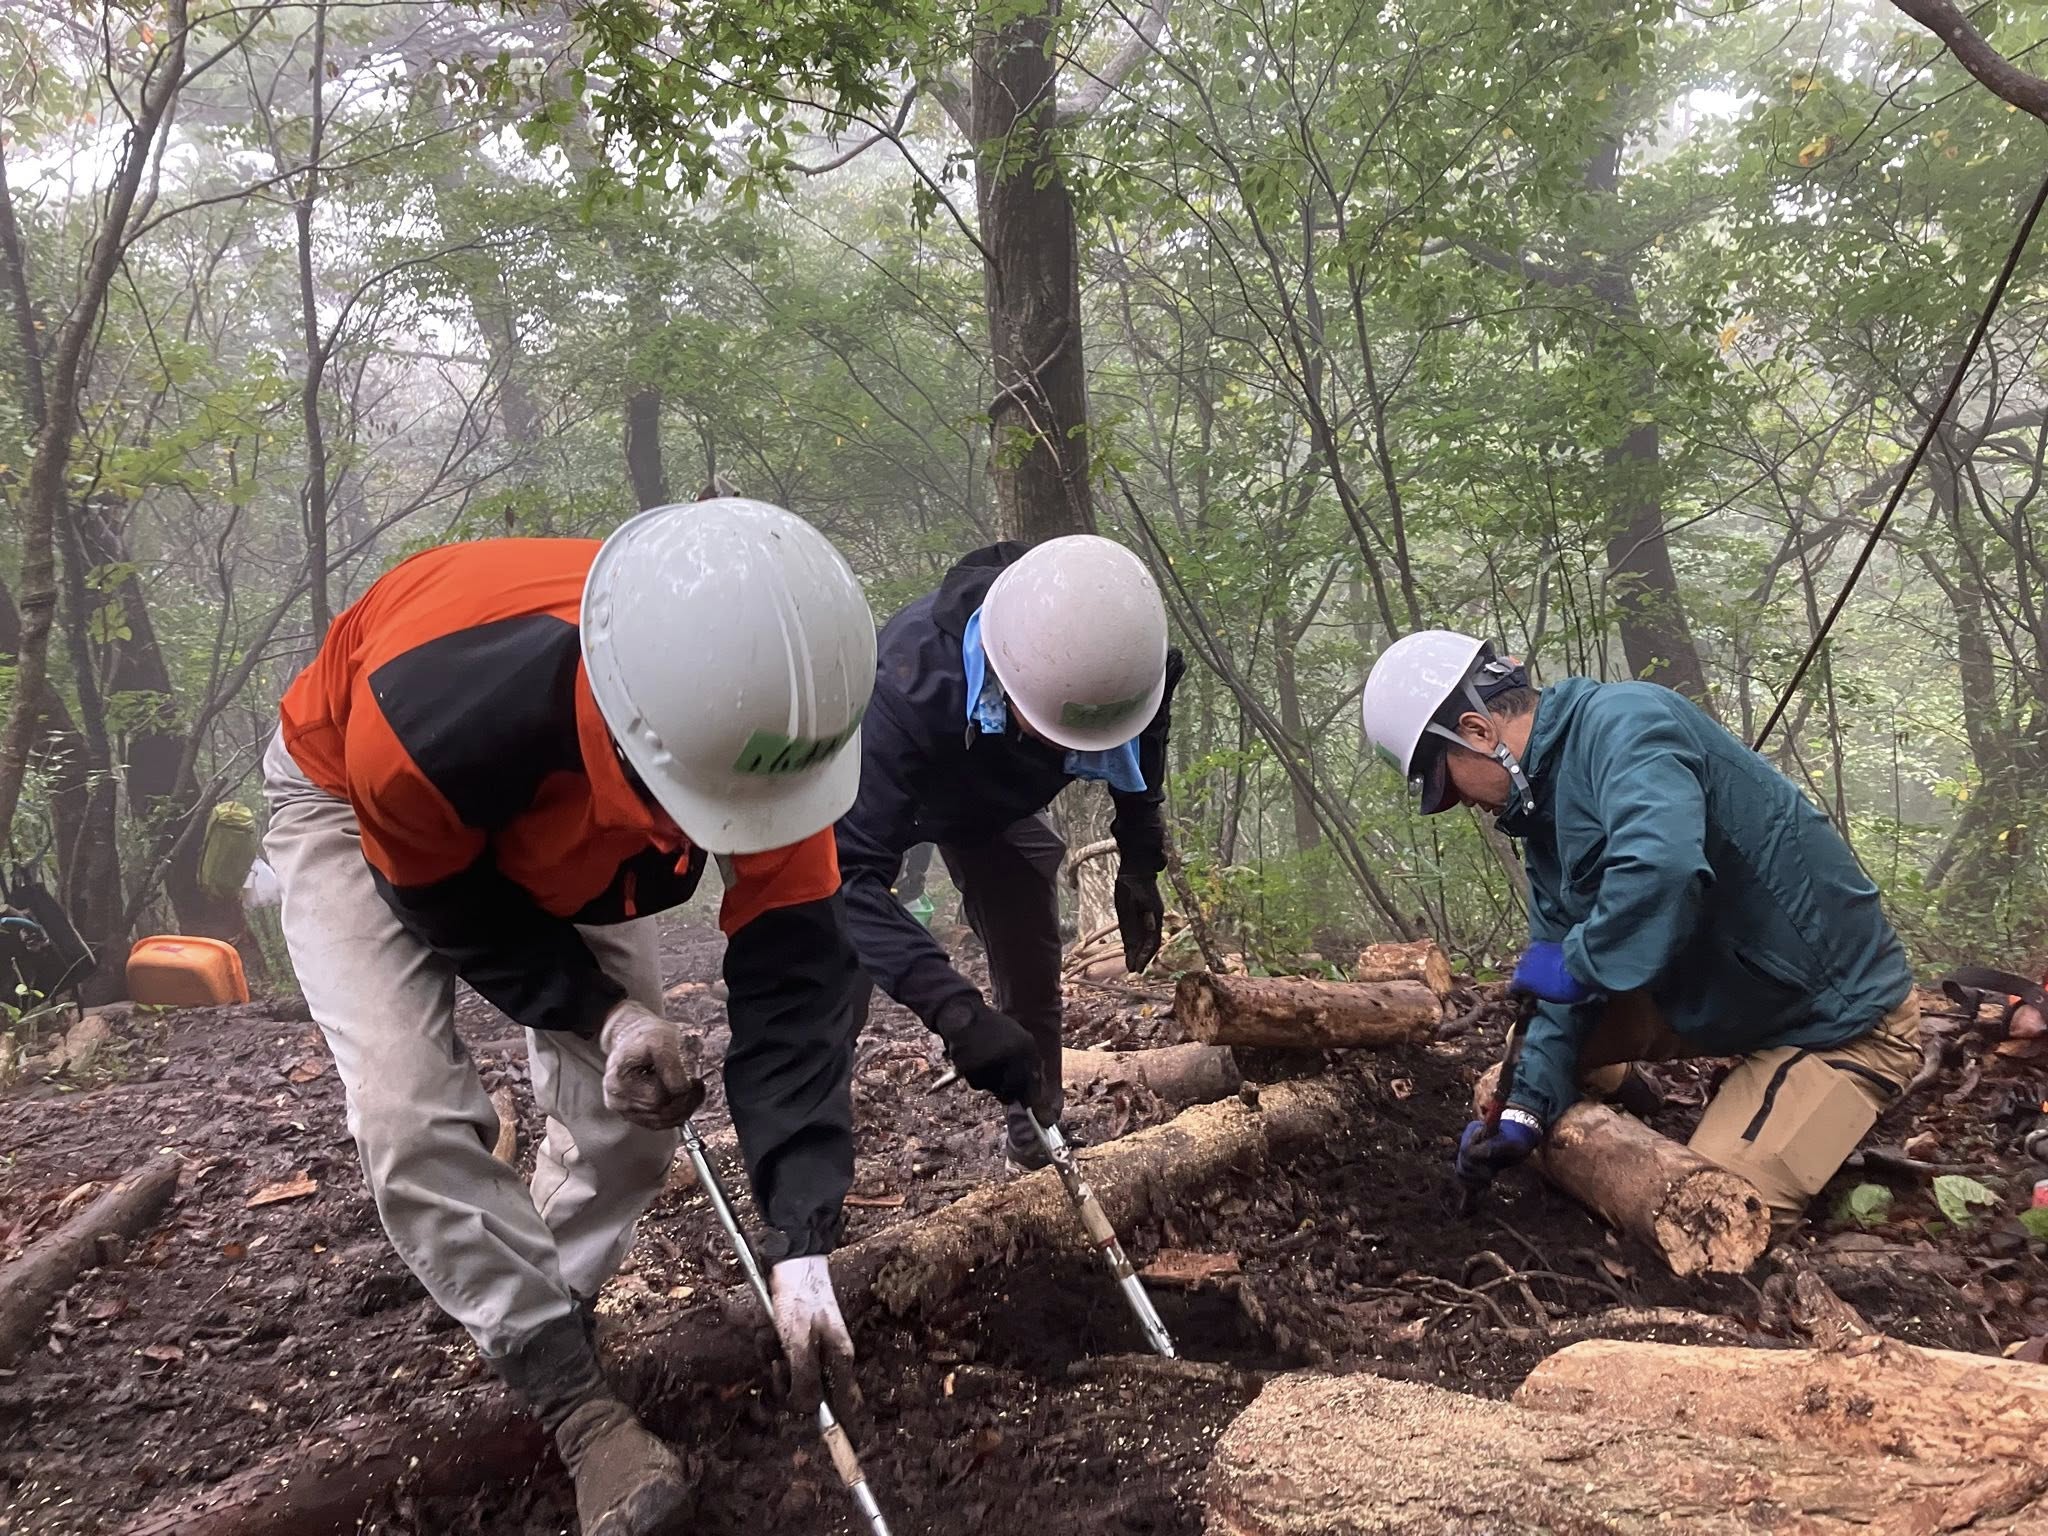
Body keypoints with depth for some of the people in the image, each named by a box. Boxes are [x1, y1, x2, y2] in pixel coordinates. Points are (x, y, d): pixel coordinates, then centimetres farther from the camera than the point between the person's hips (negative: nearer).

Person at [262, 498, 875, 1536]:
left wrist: (801, 1246, -32)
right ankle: (576, 1410, -7)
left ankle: (549, 1326, 18)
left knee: (631, 1102, -4)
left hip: (551, 833, 4)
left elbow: (796, 978, -30)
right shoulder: (431, 714, -46)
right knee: (414, 1109, -19)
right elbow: (445, 901, -22)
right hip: (356, 803, -3)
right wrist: (602, 1012, -26)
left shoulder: (760, 709, -35)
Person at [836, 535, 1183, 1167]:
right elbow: (848, 869, -54)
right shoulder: (912, 682, -50)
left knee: (1032, 973, 5)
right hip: (874, 796, -3)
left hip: (997, 805, 3)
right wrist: (955, 1009, -63)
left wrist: (1140, 864, -10)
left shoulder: (1125, 661, -34)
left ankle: (1036, 1132, 26)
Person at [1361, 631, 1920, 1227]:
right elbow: (1561, 979, 6)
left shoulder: (1620, 720, -25)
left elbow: (1661, 870, -45)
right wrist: (1527, 1107, -3)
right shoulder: (1542, 810, 4)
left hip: (1837, 1020, -9)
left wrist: (1577, 961, -28)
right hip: (1714, 995, 9)